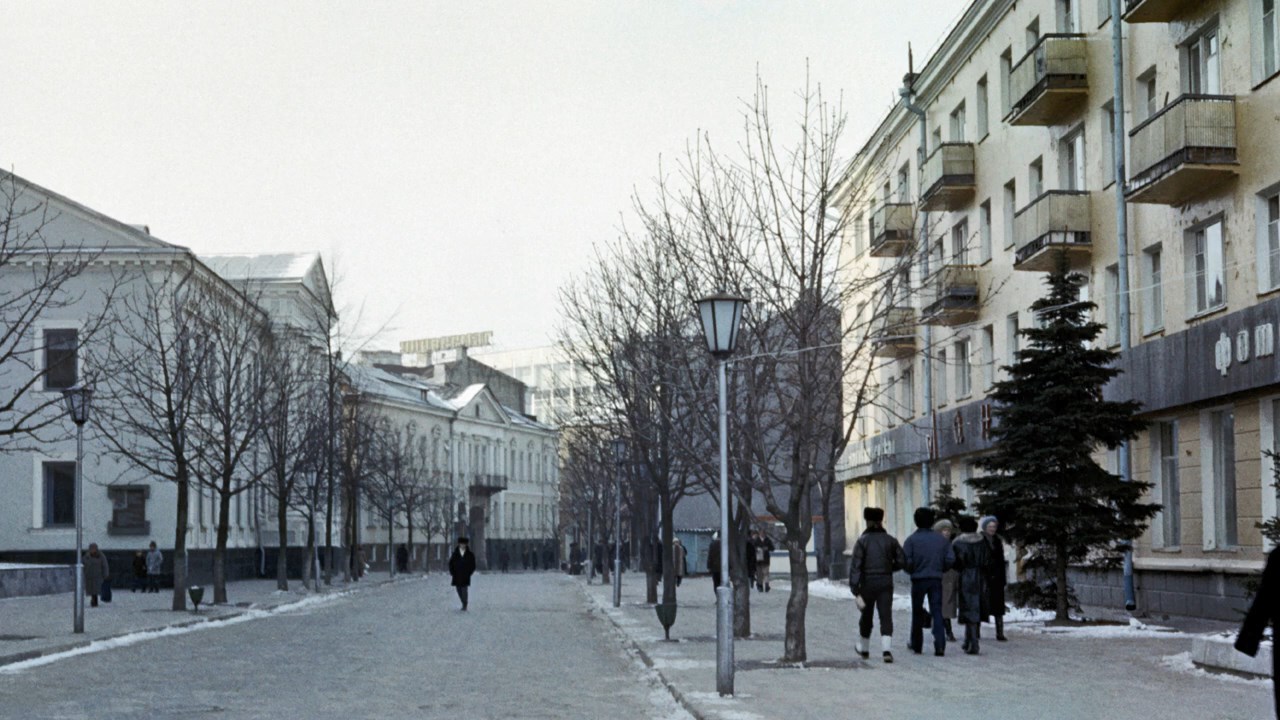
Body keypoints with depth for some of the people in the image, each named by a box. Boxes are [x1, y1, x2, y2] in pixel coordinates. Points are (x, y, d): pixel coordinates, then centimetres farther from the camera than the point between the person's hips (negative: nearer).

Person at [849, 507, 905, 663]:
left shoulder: (862, 541, -6)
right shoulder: (890, 540, 2)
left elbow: (856, 566, -13)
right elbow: (901, 562, 3)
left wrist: (856, 591, -15)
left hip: (867, 584, -1)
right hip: (886, 583, 1)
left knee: (866, 616, 16)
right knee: (886, 616, -3)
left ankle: (864, 649, 33)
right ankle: (886, 649, -21)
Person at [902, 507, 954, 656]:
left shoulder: (911, 540, -7)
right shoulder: (941, 539, 2)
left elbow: (906, 562, -13)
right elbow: (950, 559, -3)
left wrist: (912, 571, 8)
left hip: (918, 579, -1)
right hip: (936, 580, 2)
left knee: (917, 613, 12)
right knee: (937, 612, 1)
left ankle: (916, 645, 22)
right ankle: (940, 645, -13)